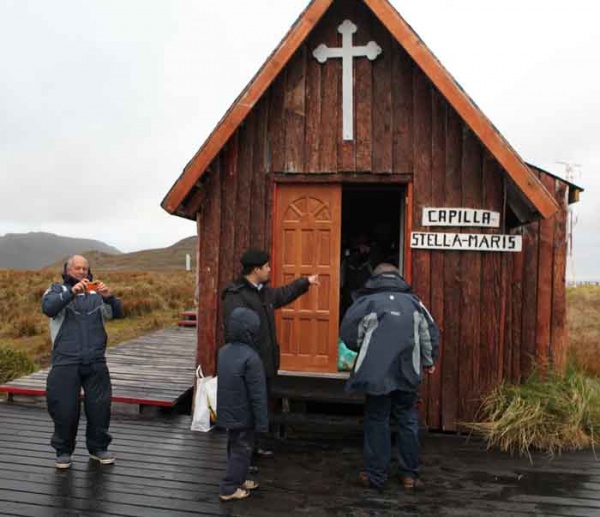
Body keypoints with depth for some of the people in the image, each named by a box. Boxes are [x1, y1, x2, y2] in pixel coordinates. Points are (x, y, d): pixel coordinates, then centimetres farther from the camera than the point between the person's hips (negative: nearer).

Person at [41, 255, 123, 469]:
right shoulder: (57, 289, 6)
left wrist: (109, 297, -18)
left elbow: (117, 313, 1)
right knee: (65, 408, 5)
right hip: (66, 362, -2)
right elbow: (48, 308, -14)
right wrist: (71, 292, -26)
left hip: (96, 362, 2)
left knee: (99, 407, 8)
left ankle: (98, 448, 25)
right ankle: (63, 450, 24)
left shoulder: (97, 293, 10)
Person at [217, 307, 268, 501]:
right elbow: (257, 393, -20)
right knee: (242, 450, 6)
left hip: (228, 411, 8)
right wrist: (261, 420, -12)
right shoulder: (251, 357, -24)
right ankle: (229, 489, 13)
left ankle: (238, 480, 35)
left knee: (234, 447, 21)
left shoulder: (223, 351, 1)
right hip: (243, 414, -8)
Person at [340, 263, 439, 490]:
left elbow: (349, 334, -4)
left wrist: (364, 350, 16)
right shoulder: (413, 301, 8)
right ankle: (409, 474, 22)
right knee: (408, 420, 14)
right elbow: (430, 335, 11)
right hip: (407, 374, 3)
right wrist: (429, 361, 25)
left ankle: (375, 475, 14)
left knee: (377, 422, 7)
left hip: (376, 373, -3)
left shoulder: (367, 302, -3)